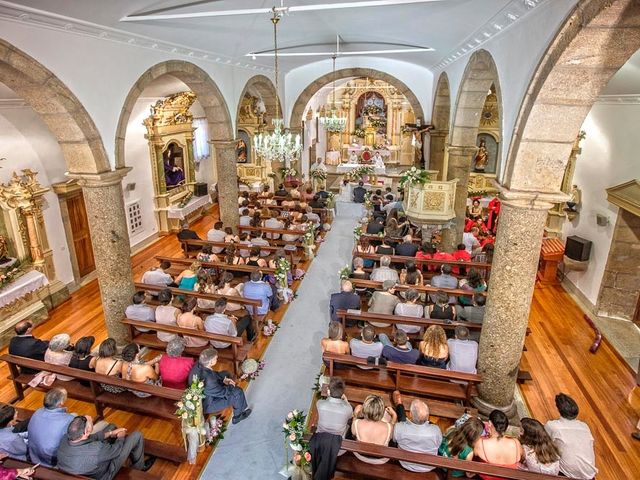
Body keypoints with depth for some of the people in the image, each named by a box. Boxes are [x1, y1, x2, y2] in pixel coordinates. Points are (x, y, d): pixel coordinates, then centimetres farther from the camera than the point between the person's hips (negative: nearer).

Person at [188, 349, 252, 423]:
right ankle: (238, 416, 27)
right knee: (238, 392, -3)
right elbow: (223, 392, -22)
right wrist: (231, 386, -3)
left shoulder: (198, 365, -18)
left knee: (226, 374, 18)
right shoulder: (208, 380, -40)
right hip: (205, 405, -8)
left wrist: (223, 379, -3)